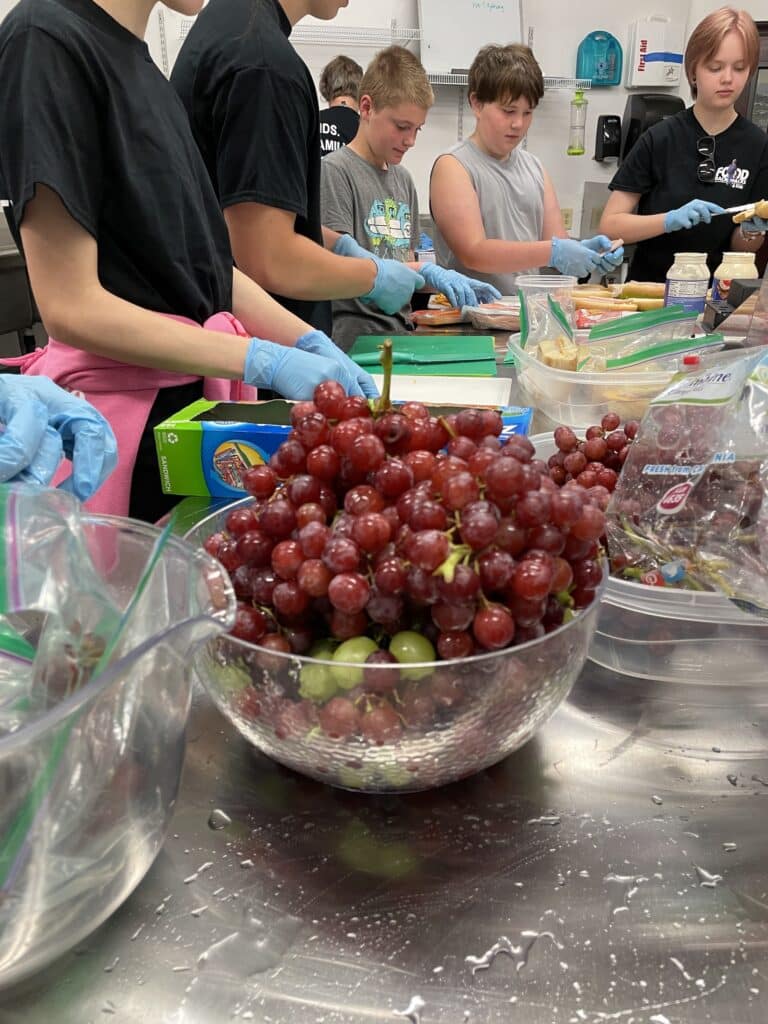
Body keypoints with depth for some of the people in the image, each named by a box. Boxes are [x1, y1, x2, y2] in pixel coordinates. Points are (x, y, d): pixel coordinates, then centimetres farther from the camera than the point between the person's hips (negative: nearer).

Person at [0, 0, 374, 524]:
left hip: (197, 392, 8)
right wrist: (269, 363, -18)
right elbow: (72, 306, -18)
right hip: (120, 417, -8)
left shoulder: (143, 67, 12)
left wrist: (310, 343, 3)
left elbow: (195, 258, 13)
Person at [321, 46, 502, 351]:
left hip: (399, 331, 8)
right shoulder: (335, 170, -4)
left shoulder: (403, 179, 20)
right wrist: (425, 271, -17)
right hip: (355, 336, -7)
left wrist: (454, 285, 6)